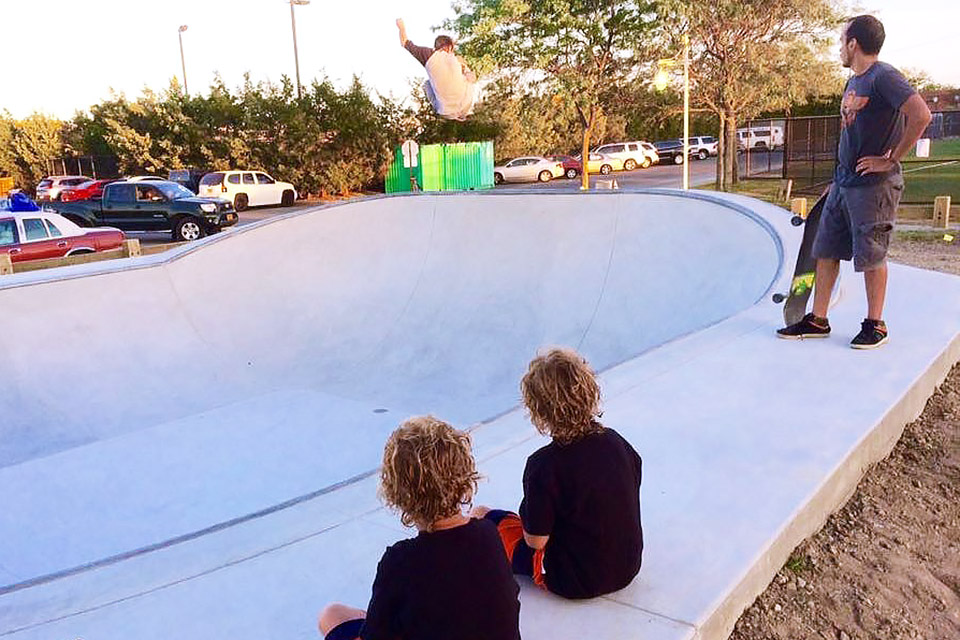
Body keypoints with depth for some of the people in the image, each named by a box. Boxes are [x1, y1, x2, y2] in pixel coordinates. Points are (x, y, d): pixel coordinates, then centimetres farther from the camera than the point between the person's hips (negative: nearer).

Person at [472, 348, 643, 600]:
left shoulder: (544, 465, -26)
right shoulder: (616, 441, -9)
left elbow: (535, 541, -20)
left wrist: (529, 515, 3)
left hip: (577, 581, -6)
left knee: (482, 515, 8)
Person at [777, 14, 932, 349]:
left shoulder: (884, 77, -14)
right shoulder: (852, 82, 15)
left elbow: (921, 115, -24)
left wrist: (890, 160, -19)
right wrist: (837, 180, 12)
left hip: (873, 184, -9)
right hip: (844, 181, 9)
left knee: (871, 256, 0)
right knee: (826, 251, 9)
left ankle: (875, 325, 13)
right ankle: (817, 321, 17)